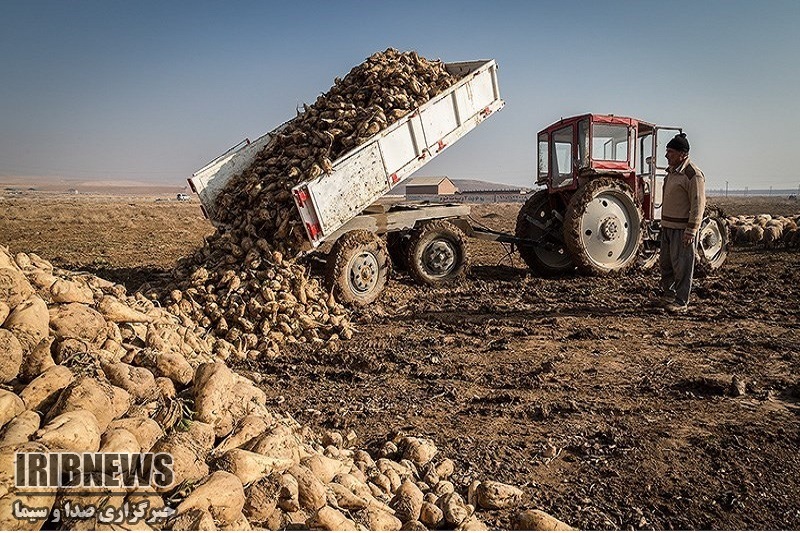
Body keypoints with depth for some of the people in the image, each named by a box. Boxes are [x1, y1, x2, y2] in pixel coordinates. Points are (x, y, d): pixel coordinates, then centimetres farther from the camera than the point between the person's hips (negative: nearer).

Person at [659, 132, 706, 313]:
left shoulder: (693, 175, -15)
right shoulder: (671, 171, 14)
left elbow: (698, 205, -18)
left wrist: (691, 231, -21)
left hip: (683, 229, -9)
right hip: (668, 227, 9)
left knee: (681, 266, -1)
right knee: (665, 263, 16)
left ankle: (681, 302, 8)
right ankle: (669, 293, 31)